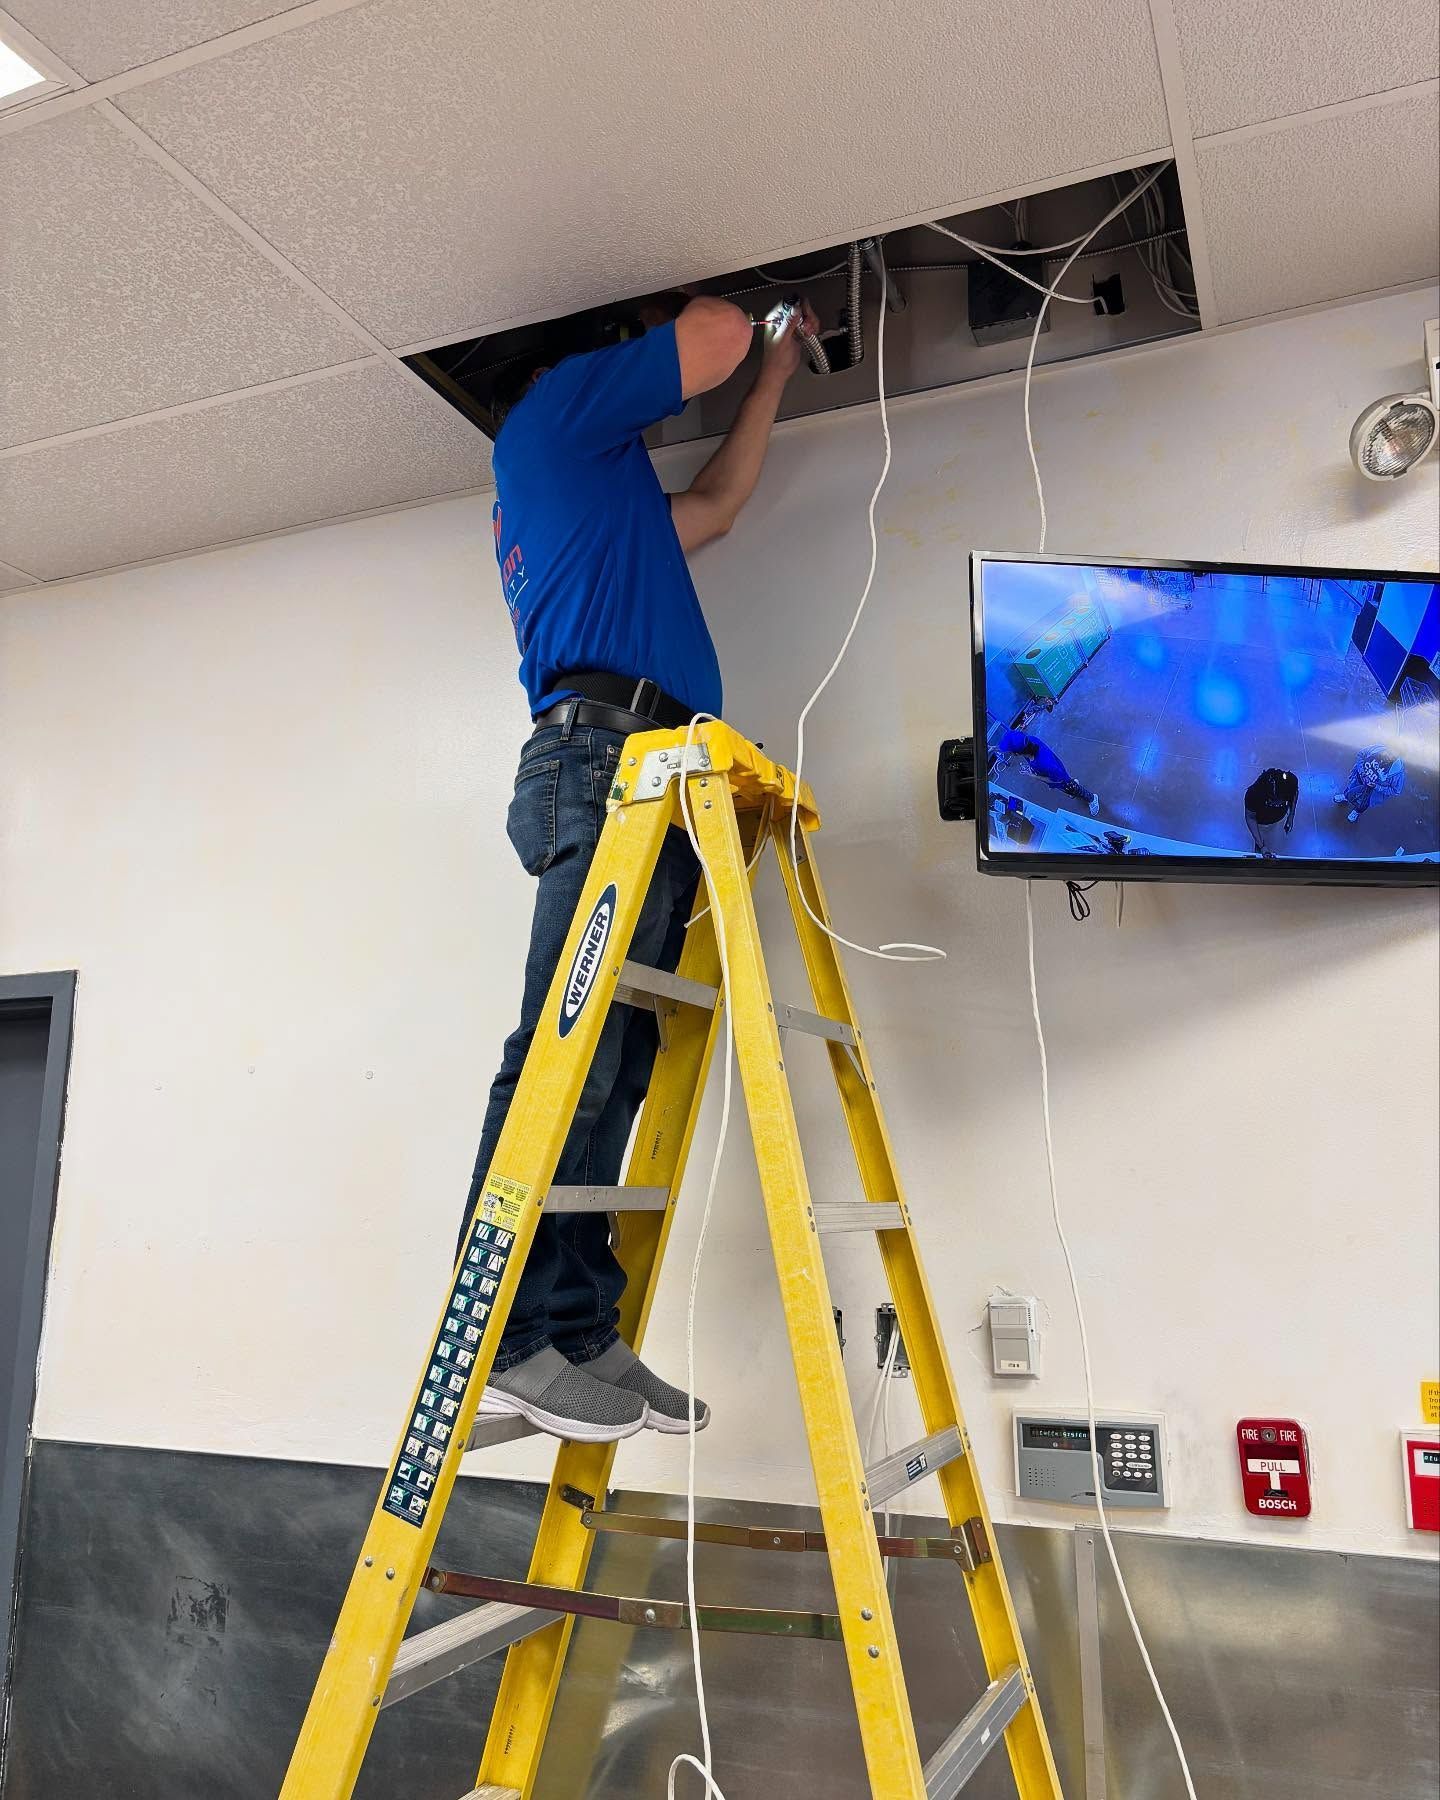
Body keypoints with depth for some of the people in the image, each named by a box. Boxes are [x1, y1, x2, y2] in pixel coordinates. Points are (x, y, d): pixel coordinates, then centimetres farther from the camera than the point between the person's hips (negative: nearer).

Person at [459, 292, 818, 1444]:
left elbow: (715, 506, 45)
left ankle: (578, 1336, -3)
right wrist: (675, 304, 33)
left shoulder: (599, 486, 38)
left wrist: (779, 371, 52)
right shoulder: (553, 414, 13)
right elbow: (716, 339, 9)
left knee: (612, 1071, -2)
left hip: (636, 780, 9)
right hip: (609, 753, -9)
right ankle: (513, 1338, -17)